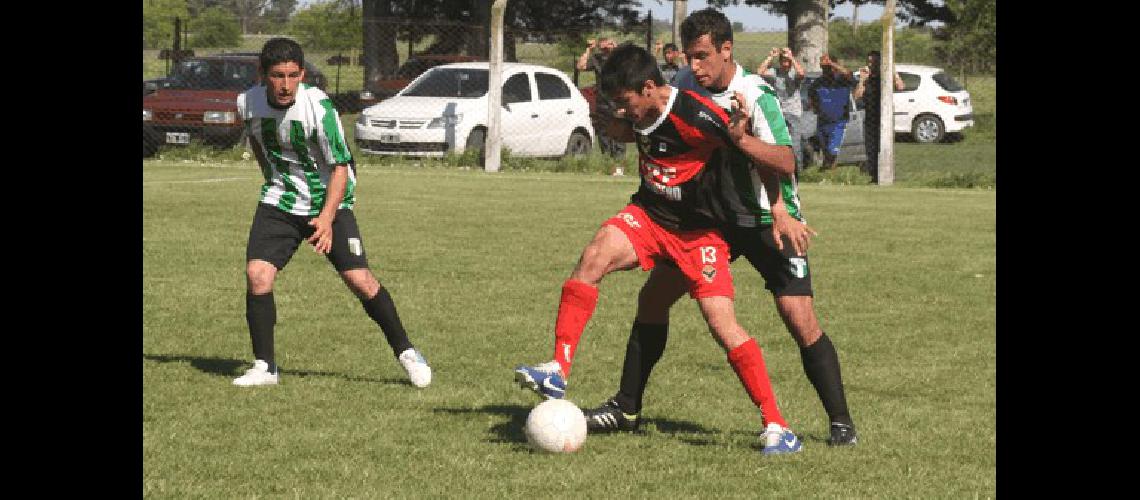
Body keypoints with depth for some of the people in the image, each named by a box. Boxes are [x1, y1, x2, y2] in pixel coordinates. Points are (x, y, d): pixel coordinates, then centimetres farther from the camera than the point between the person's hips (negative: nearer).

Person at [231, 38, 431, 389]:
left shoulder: (317, 105, -24)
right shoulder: (248, 103, -10)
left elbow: (341, 166, -22)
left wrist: (327, 218, -33)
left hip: (328, 203, -3)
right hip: (279, 201, 3)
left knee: (360, 279, -8)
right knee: (257, 275, -14)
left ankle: (405, 351, 12)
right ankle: (265, 367, -1)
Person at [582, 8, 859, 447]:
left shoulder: (754, 97, -23)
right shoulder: (687, 84, -4)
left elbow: (783, 161, -29)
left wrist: (781, 213, -43)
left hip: (770, 221, -6)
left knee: (800, 319, -15)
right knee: (653, 295, 2)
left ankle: (840, 423, -2)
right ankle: (627, 408, 14)